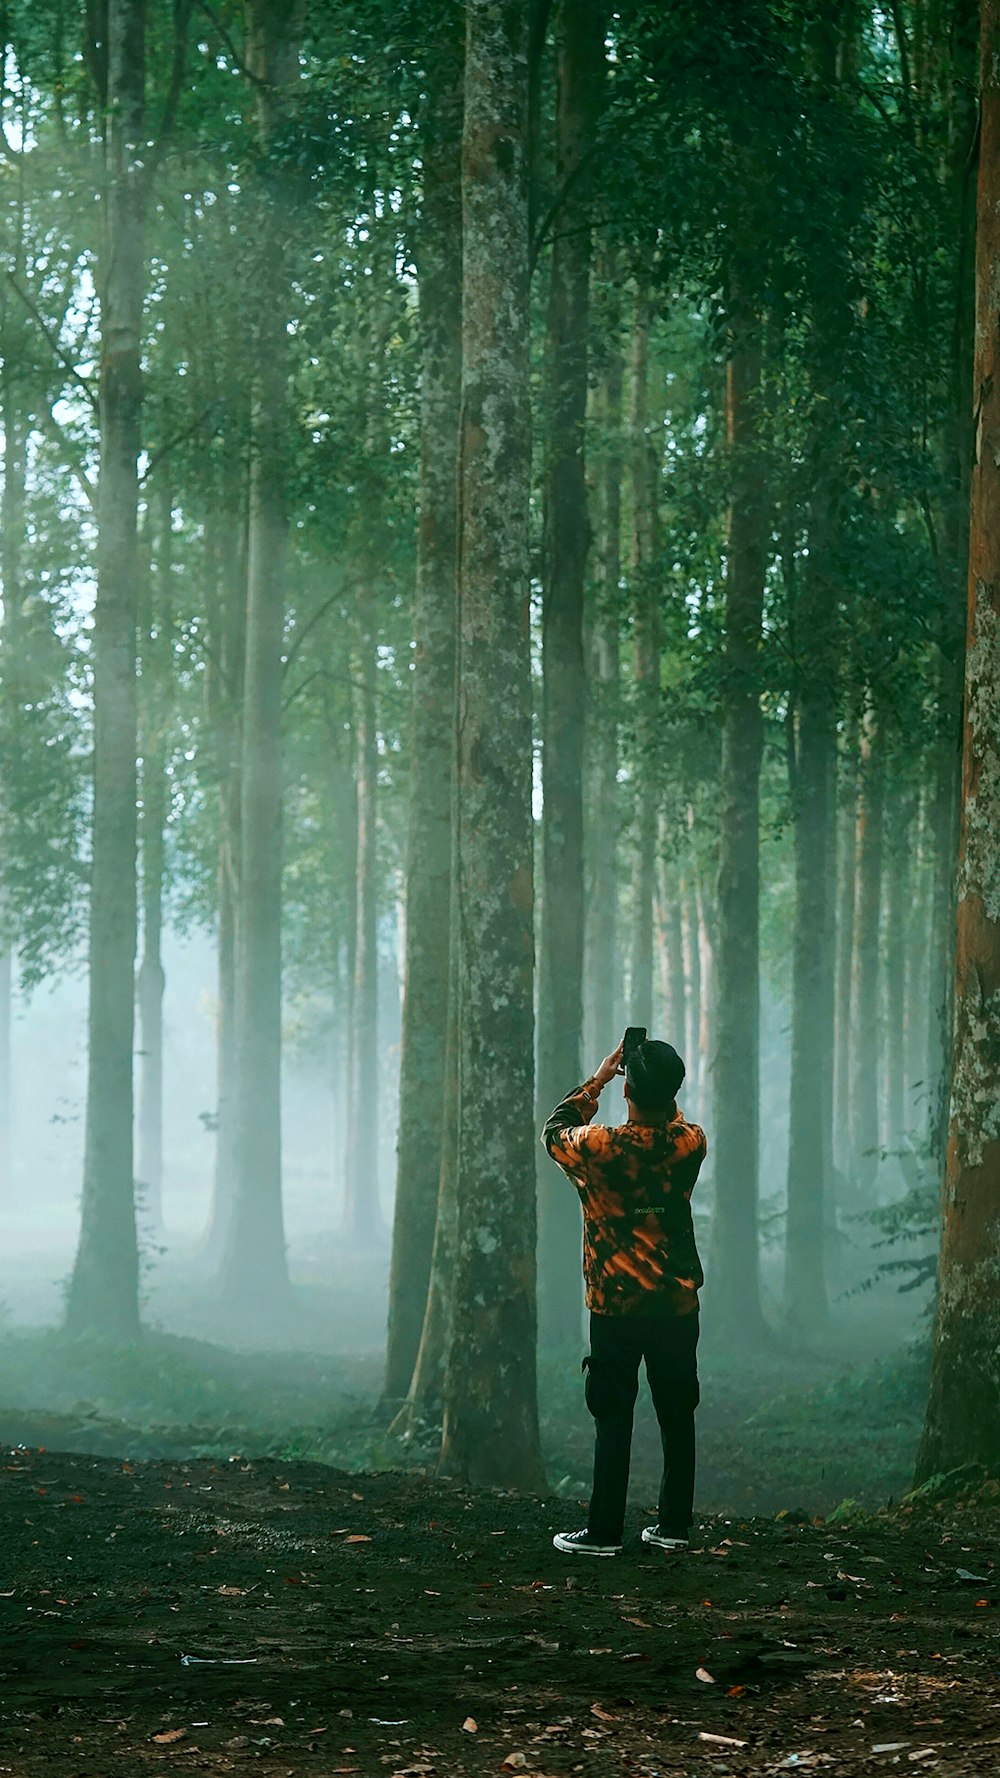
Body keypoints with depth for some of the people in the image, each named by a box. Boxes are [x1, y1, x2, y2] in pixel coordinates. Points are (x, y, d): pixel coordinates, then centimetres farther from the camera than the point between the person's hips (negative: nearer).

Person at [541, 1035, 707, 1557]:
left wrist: (598, 1079, 9)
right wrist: (659, 1083, 12)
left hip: (616, 1307, -3)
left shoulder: (600, 1147, -16)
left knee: (613, 1420, 2)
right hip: (678, 1304, 3)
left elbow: (554, 1131, 6)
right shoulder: (691, 1144, -7)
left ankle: (604, 1532, 3)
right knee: (677, 1416, 10)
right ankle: (674, 1525, 16)